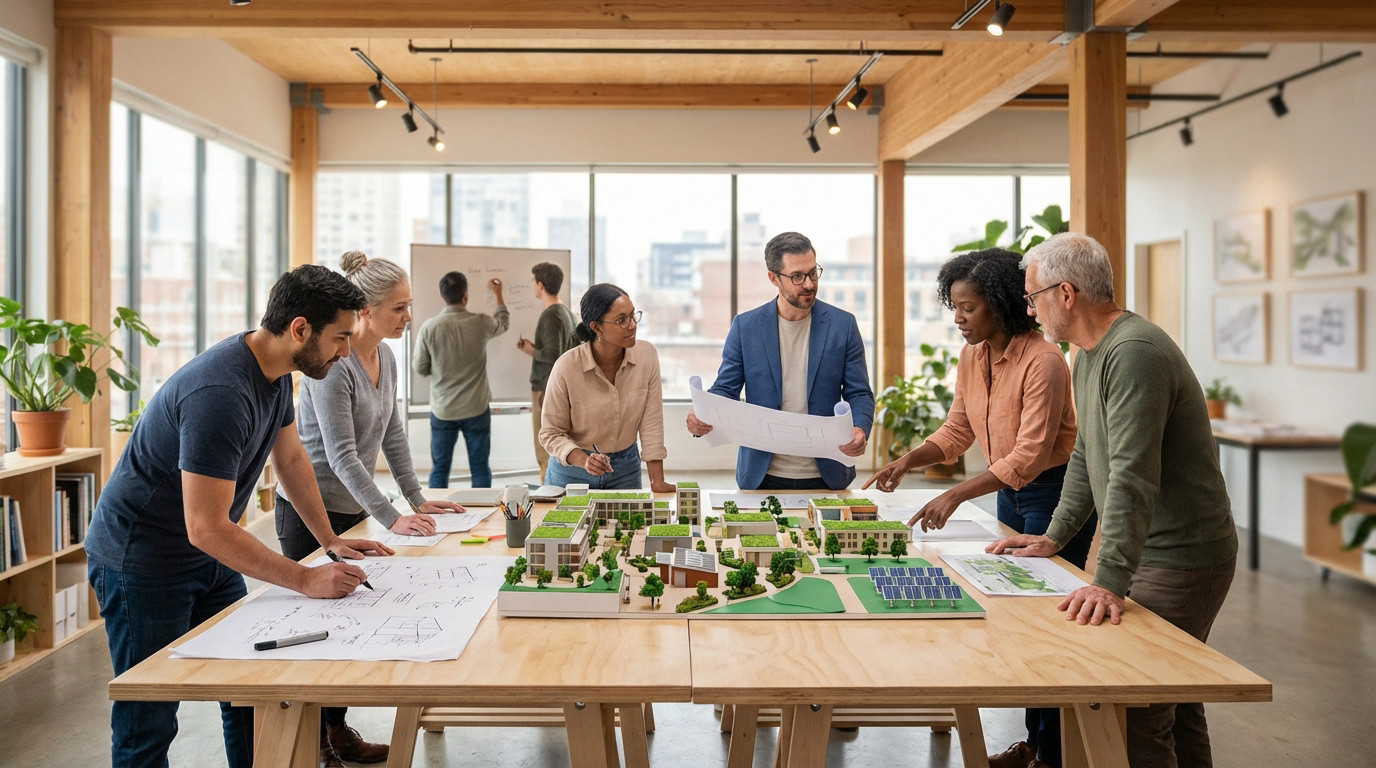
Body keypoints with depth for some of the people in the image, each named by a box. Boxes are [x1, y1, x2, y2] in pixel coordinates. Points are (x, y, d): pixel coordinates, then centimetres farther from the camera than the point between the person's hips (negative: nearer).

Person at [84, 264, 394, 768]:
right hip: (142, 562, -9)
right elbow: (206, 527, -33)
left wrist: (331, 540, 8)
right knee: (148, 724, 1)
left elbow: (290, 457, 12)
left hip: (208, 558, 9)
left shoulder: (276, 372, -2)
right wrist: (306, 581, -29)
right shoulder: (222, 393, -33)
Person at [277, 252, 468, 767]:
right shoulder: (333, 363, -22)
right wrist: (391, 519, -28)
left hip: (351, 509, 8)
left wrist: (418, 500, 5)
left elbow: (392, 436, 10)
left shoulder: (385, 357, 4)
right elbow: (341, 455, -25)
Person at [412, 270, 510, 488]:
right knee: (480, 468, 8)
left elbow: (420, 369, -1)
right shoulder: (480, 323, -9)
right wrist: (498, 294, 30)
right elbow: (503, 323, 15)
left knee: (439, 468, 10)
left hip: (442, 410, 0)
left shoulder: (429, 327, -10)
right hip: (476, 409, 0)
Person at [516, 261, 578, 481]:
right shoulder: (568, 313, 10)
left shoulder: (549, 316, -16)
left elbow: (552, 355, -22)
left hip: (547, 390, -9)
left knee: (546, 455, -3)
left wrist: (531, 351, -5)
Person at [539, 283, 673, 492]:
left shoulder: (647, 355, -13)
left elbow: (652, 423, -9)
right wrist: (583, 461, -28)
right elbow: (551, 433, -11)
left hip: (626, 469, 2)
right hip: (573, 472, -2)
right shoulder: (566, 368, -20)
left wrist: (657, 481, -12)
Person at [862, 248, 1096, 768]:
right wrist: (908, 461, -9)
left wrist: (956, 496, -35)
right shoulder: (972, 358, 1)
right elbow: (957, 431, 8)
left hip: (1055, 494, -8)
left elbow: (1029, 455, -28)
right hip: (1009, 491, 8)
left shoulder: (1043, 362, -24)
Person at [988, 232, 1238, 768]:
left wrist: (1110, 583, -33)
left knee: (1136, 720, -9)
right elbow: (1086, 457, 20)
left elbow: (1132, 478, -30)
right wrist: (1054, 538, 17)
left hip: (1181, 560, -10)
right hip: (1151, 555, 10)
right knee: (1175, 704, 19)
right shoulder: (1089, 356, 13)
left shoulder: (1134, 353, -21)